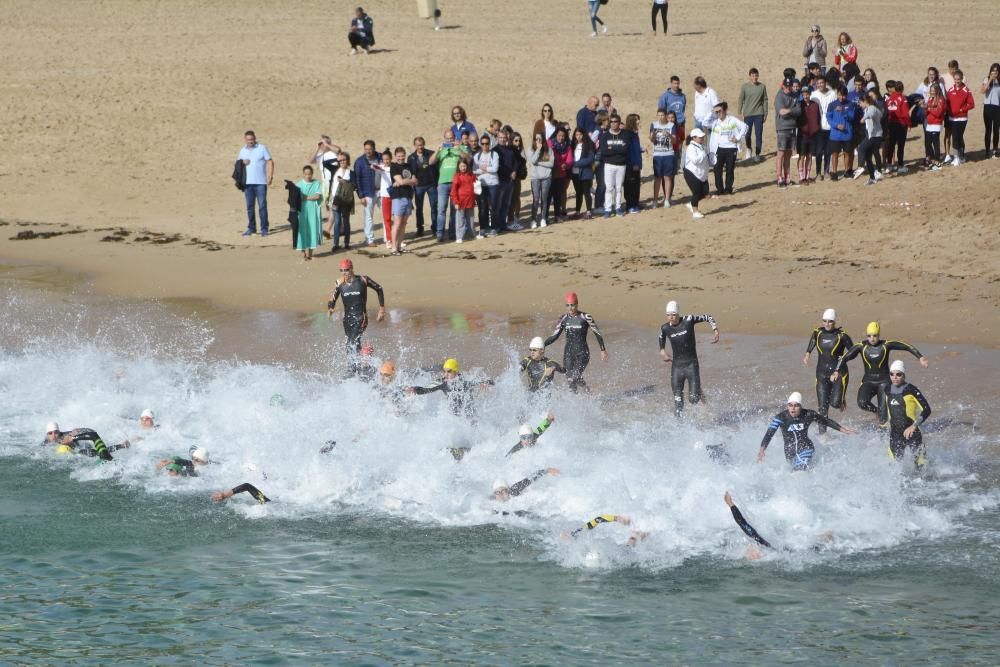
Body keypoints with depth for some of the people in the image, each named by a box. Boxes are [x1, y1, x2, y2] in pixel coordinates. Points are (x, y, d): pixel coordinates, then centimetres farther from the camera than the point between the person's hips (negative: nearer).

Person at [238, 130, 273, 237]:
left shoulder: (262, 148, 0)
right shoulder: (242, 151, 12)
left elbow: (270, 162, -2)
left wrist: (270, 176, -12)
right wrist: (242, 163, -6)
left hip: (260, 183, -4)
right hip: (248, 183, 4)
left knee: (262, 206, -5)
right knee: (249, 207, 6)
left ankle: (264, 229, 0)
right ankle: (251, 228, 13)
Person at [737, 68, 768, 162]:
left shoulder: (762, 87, 1)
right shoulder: (744, 87, -1)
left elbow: (765, 100, 6)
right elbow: (741, 100, 4)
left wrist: (765, 114, 5)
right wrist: (740, 113, 1)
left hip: (759, 114, 0)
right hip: (747, 114, 0)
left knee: (758, 135, -2)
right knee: (747, 134, 7)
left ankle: (757, 154, 6)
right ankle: (748, 150, 30)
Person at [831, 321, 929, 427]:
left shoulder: (886, 345, -6)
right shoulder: (861, 346, -4)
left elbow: (907, 347, -3)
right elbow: (845, 357, -7)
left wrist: (920, 358, -12)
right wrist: (836, 371, -20)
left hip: (884, 382, -1)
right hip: (868, 381, 1)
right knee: (862, 403, -24)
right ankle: (877, 411, 5)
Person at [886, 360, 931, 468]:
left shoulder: (911, 390, -11)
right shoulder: (888, 390, 6)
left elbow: (926, 410, -16)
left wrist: (914, 426, -25)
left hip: (912, 433, -4)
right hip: (895, 434, 4)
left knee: (921, 467, -3)